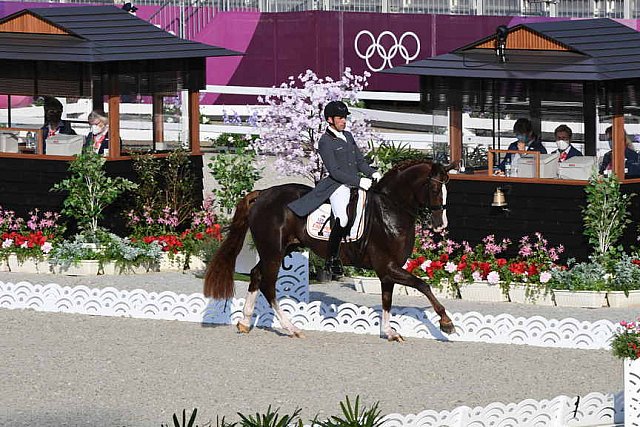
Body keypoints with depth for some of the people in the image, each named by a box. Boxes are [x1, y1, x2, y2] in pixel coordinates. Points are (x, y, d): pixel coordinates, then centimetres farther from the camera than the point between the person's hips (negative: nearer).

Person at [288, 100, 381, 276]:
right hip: (337, 186, -8)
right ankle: (332, 259, -16)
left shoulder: (348, 136, 18)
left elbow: (360, 161, 21)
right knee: (343, 218, -28)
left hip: (356, 184, 8)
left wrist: (372, 173, 1)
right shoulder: (325, 142, -7)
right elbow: (334, 171, -14)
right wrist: (358, 181, -20)